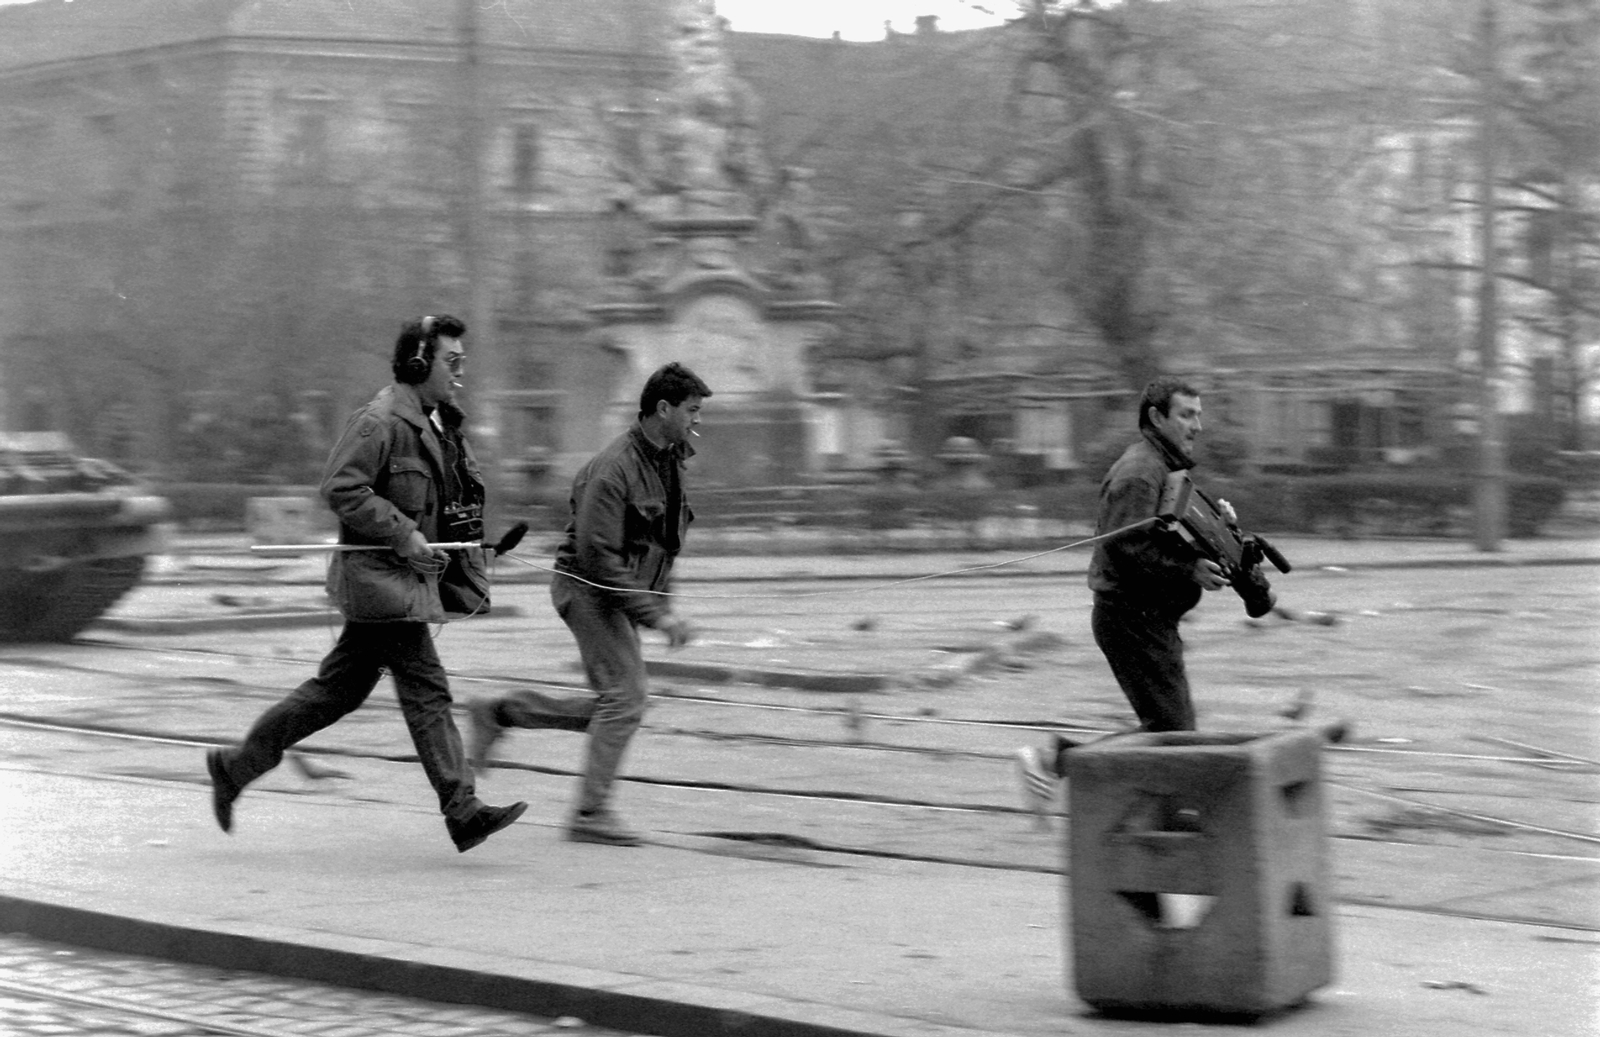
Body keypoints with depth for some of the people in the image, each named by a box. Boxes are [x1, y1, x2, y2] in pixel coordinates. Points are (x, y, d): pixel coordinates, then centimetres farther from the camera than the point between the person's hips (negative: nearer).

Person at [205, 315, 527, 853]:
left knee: (338, 688, 14)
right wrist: (403, 534, -22)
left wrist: (465, 521, 8)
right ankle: (463, 812, -9)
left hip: (411, 575, 10)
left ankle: (236, 764, 23)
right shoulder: (379, 421, -14)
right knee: (426, 689, -10)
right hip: (381, 577, -10)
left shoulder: (438, 425, 16)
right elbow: (341, 488, -20)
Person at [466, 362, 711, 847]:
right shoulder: (614, 468, -22)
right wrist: (655, 615, -25)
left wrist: (665, 604, 10)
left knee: (620, 702, 9)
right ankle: (591, 814, -6)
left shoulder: (670, 460, 6)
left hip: (626, 591, 9)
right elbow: (597, 556, -25)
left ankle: (500, 712, 19)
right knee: (625, 694, -13)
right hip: (587, 587, -9)